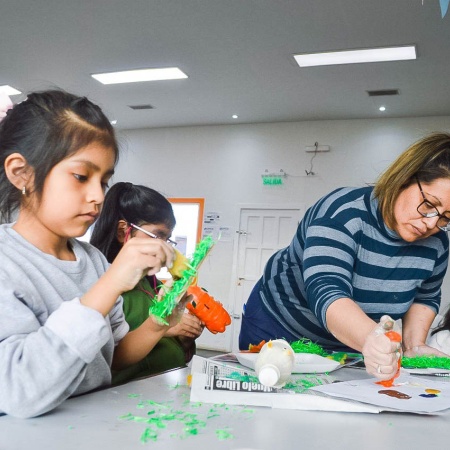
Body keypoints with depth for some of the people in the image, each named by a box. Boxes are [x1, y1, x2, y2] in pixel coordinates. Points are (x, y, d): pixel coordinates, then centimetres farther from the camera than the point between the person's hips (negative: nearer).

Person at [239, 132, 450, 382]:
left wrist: (413, 345, -7)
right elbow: (326, 293, -42)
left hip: (349, 346, 4)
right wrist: (372, 340, -59)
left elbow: (425, 297, 8)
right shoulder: (344, 211, -29)